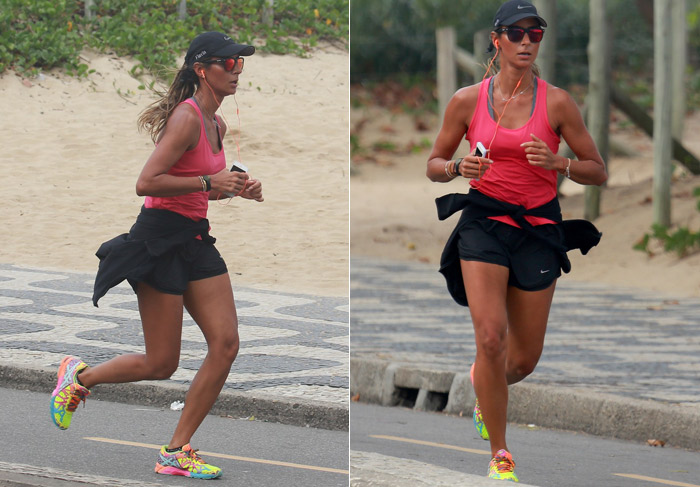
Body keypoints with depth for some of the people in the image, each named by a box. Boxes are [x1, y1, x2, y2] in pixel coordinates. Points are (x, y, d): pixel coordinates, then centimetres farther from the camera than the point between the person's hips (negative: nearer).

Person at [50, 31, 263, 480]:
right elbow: (146, 183, -23)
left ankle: (176, 451, 4)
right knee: (161, 364, -4)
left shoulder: (216, 124, 12)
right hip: (160, 239, -9)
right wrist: (210, 182, -22)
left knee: (226, 344, -4)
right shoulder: (187, 118, -17)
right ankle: (81, 376, 25)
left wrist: (236, 189, 8)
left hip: (195, 239, 9)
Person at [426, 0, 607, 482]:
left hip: (538, 228, 1)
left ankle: (485, 385, 44)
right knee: (491, 338, -19)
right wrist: (458, 167, -12)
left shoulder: (556, 102, -3)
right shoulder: (468, 100, -1)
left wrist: (555, 162, -19)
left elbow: (598, 171, 0)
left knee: (525, 359, 6)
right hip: (484, 221, -1)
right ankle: (500, 455, -7)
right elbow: (434, 165, 10)